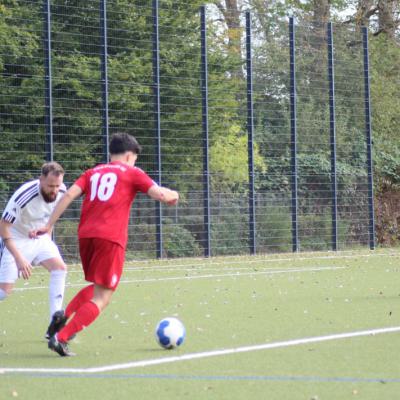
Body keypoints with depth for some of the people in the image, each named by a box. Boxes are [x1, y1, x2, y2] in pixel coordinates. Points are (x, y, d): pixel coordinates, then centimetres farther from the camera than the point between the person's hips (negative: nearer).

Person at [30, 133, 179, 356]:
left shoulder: (93, 173, 20)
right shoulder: (132, 173, 9)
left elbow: (69, 195, 7)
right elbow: (160, 194, -1)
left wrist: (49, 225, 6)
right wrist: (173, 195, 22)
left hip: (86, 235, 6)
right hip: (111, 238, -6)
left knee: (98, 287, 26)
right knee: (102, 298, -3)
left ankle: (65, 316, 2)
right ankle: (61, 338, -17)